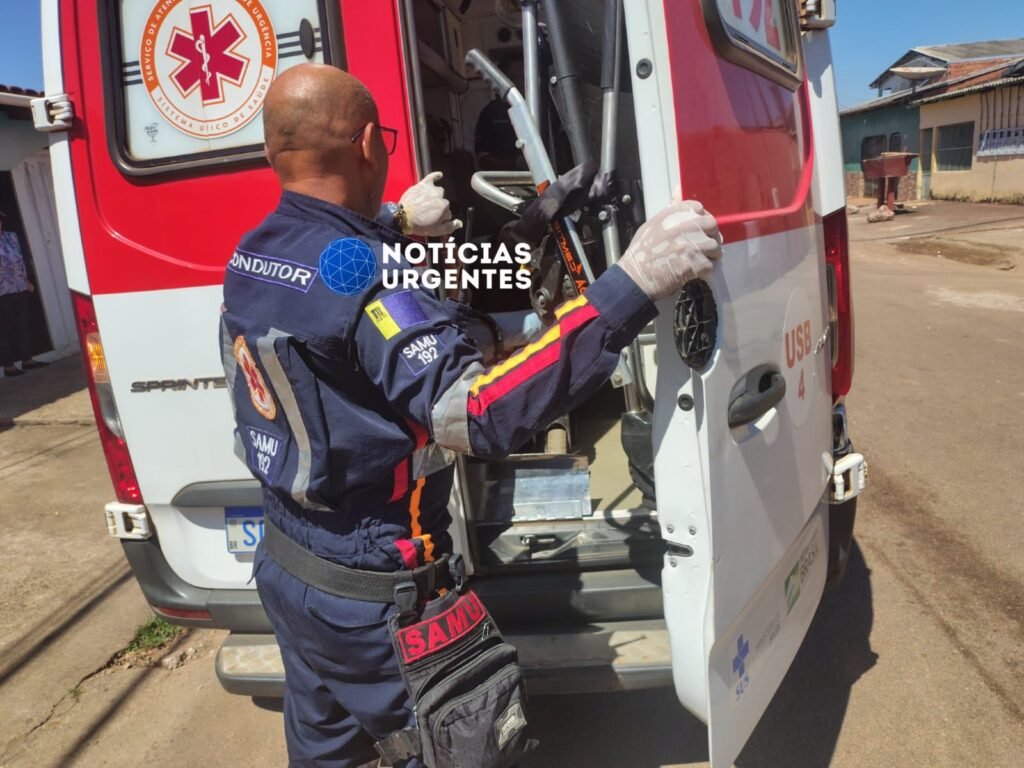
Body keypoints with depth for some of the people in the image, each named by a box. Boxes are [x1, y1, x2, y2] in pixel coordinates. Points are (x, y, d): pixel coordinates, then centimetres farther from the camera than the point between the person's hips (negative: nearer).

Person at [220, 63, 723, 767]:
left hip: (287, 566, 8)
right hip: (373, 596, -8)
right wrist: (631, 288, -45)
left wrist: (398, 232, 22)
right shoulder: (363, 274, -28)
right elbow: (476, 410, -41)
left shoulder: (250, 258, -1)